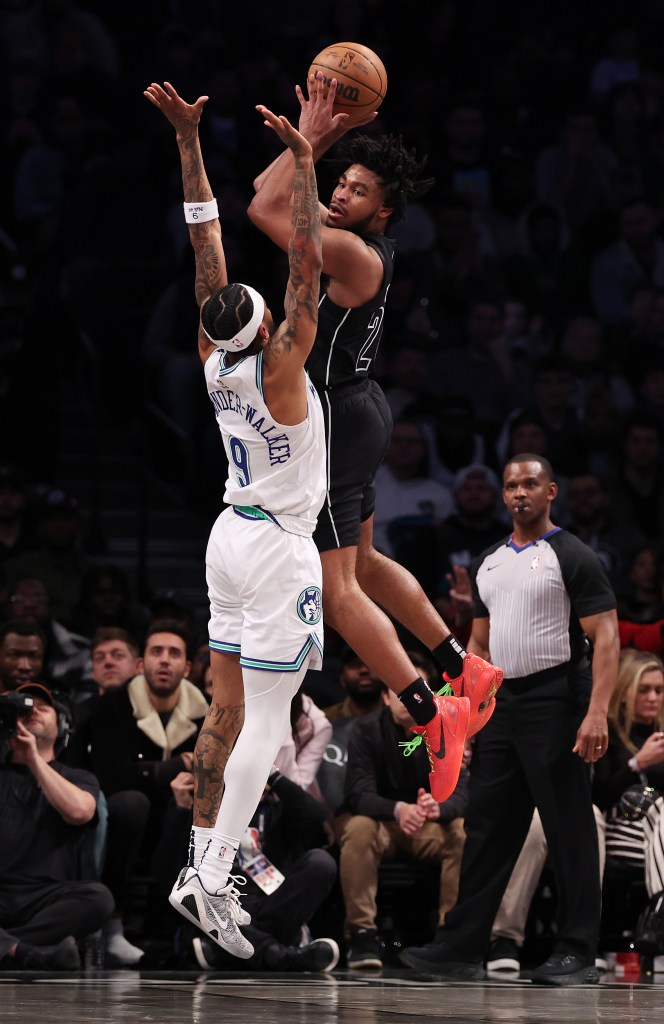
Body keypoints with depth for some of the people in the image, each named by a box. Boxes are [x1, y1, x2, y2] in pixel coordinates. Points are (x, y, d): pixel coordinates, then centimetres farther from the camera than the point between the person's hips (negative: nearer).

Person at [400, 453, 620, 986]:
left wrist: (597, 712, -23)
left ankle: (577, 952, 2)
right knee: (486, 826, 7)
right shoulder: (489, 563, 16)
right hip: (502, 703, 7)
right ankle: (462, 947, 10)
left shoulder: (572, 557, -6)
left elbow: (605, 637, -12)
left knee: (569, 831, -3)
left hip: (554, 701, -7)